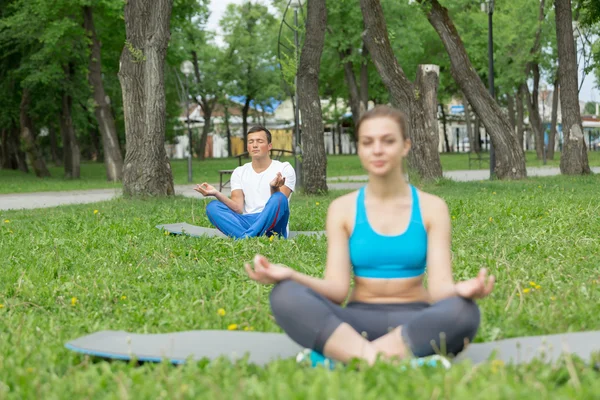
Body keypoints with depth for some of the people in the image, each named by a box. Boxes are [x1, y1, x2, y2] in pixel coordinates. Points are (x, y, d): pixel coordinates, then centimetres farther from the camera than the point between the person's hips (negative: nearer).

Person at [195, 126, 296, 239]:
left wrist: (274, 188, -34)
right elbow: (238, 208, 0)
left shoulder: (284, 169, 5)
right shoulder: (239, 172, 13)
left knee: (278, 198, -32)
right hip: (247, 224, 3)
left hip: (273, 227, -3)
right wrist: (216, 194, -17)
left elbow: (279, 202, -11)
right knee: (212, 206, -20)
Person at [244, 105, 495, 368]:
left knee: (463, 311, -35)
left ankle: (345, 357, -35)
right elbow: (337, 289, -4)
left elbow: (439, 288, -7)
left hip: (415, 323, 0)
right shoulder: (342, 209, 5)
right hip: (359, 323, 1)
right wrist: (290, 275, -24)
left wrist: (459, 290, -32)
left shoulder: (432, 208, 3)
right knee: (286, 296, -28)